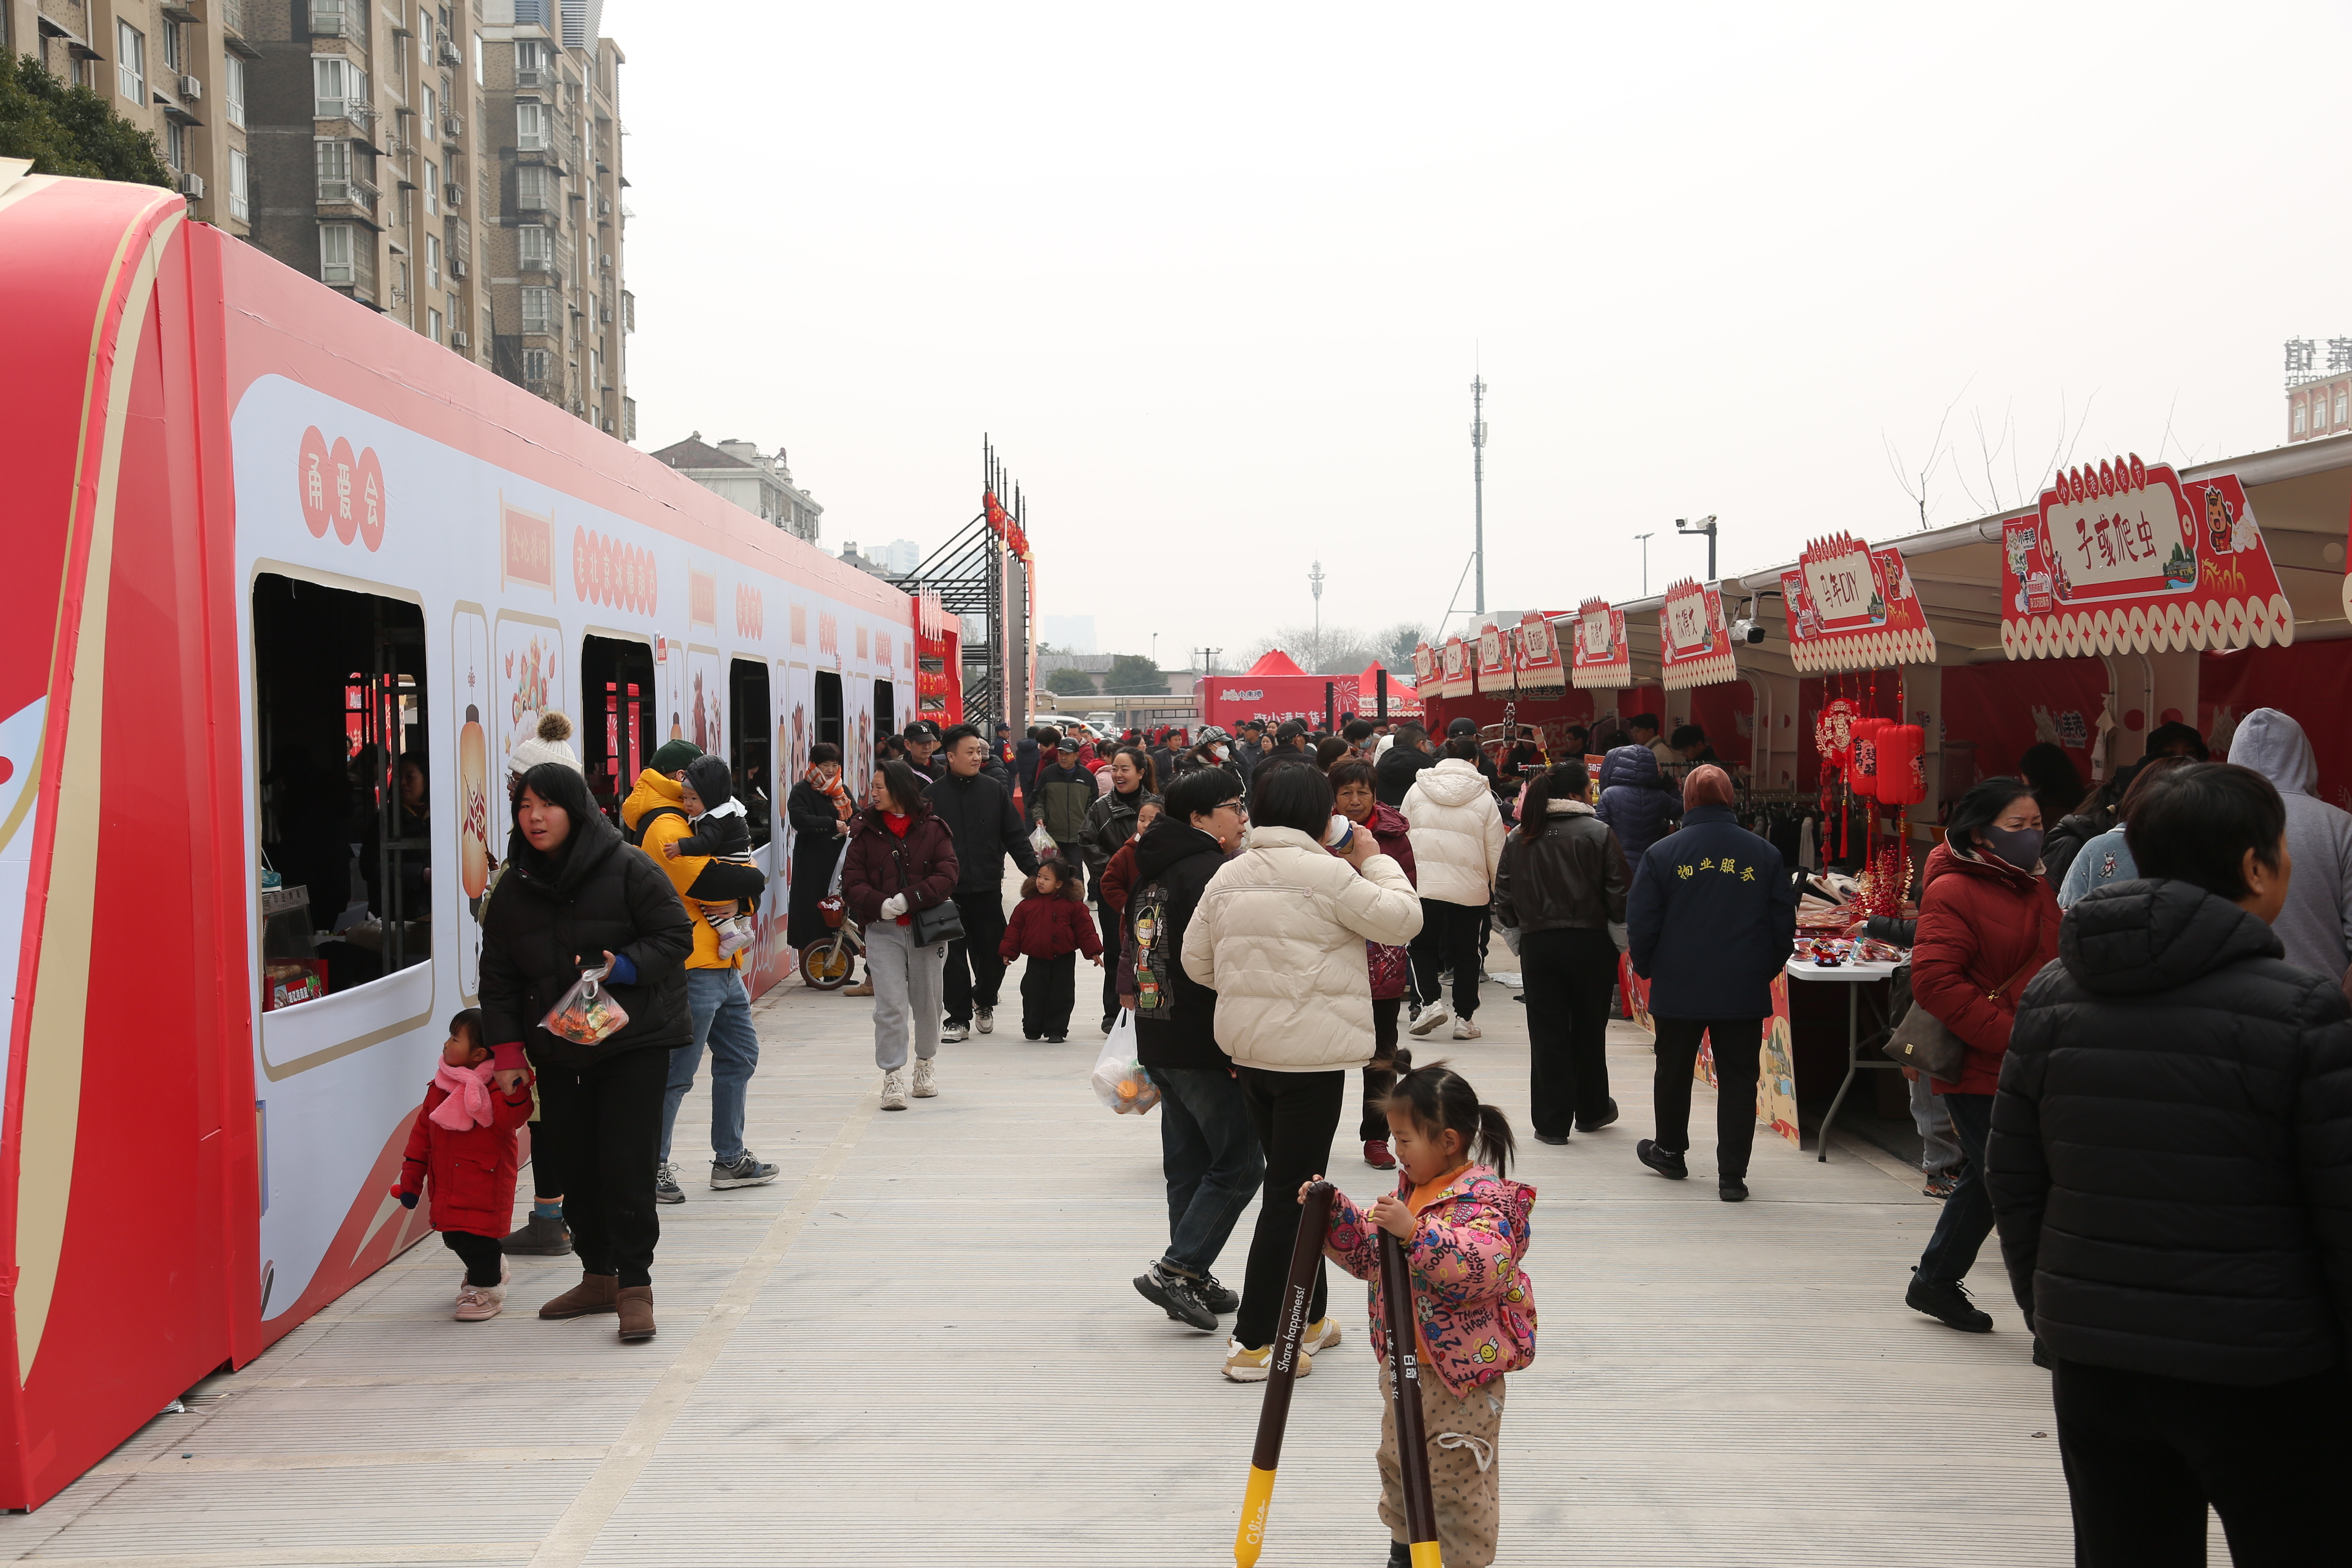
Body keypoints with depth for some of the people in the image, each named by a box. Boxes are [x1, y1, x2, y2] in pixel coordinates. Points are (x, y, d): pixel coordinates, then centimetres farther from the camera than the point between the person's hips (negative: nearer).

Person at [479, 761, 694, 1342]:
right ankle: (598, 1277, 25)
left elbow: (676, 935, -7)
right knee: (572, 1166, 10)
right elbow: (499, 977, 10)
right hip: (557, 1052, 5)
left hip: (633, 1043, -5)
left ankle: (635, 1287, 0)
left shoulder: (627, 870, -8)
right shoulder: (513, 888, 6)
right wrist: (507, 1051, 3)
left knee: (627, 1165, -8)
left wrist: (623, 967, -23)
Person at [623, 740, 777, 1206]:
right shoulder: (665, 827, -14)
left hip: (719, 962, 11)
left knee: (739, 1055, 16)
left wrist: (741, 882, -9)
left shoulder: (684, 820, 19)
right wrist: (754, 879, -7)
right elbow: (708, 880, -24)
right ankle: (652, 1166, 7)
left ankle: (730, 1159, 26)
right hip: (692, 965, -11)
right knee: (678, 1071, -4)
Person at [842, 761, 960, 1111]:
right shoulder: (866, 831, 3)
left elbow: (947, 876, -7)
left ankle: (925, 1065, 31)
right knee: (890, 1005, -7)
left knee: (927, 1001, 12)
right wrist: (880, 904, -19)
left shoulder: (933, 828, 0)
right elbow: (852, 882, -1)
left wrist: (909, 899, -19)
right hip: (883, 930, 0)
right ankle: (893, 1076, -2)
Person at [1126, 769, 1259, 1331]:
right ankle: (1176, 1270, -5)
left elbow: (1133, 958, 20)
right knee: (1238, 1164, -2)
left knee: (1189, 1165, 15)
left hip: (1158, 1040, 10)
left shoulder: (1154, 871, 15)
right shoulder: (1212, 872, -15)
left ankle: (1193, 1280, 20)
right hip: (1205, 1046, -10)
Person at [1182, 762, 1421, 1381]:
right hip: (1311, 1051, -7)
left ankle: (1308, 1318, 30)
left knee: (1293, 1184, 19)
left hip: (1247, 1048, 7)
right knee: (1292, 1193, -1)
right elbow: (1402, 918, -8)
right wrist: (1376, 861, 5)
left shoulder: (1228, 875, 7)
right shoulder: (1326, 873, -14)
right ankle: (1253, 1343, 1)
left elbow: (1197, 959, 11)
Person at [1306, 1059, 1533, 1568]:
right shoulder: (1410, 1190, 7)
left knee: (1455, 1476, 3)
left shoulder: (1484, 1196, -21)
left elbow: (1488, 1262, -38)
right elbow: (1366, 1251, 14)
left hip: (1460, 1374, -9)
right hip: (1403, 1364, 9)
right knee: (1397, 1459, 23)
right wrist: (1335, 1214, -3)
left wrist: (1416, 1232, -45)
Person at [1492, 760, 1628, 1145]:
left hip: (1537, 944, 2)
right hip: (1590, 943, -1)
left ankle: (1551, 1123, 7)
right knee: (1589, 1030, 15)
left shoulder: (1519, 839, 3)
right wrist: (1620, 940, 4)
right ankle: (1591, 1111, 30)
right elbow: (1620, 894, -8)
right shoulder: (1599, 833, -8)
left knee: (1547, 1033, 6)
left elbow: (1505, 898, 6)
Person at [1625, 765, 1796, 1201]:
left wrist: (1647, 969, 11)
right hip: (1745, 993, 1)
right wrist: (1766, 970, 16)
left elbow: (1641, 923, -4)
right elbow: (1784, 921, 3)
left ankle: (1670, 1151, 34)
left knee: (1674, 1072, 17)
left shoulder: (1662, 853, -6)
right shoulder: (1764, 853, -1)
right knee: (1738, 1079, 6)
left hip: (1678, 989, 0)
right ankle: (1732, 1175, 4)